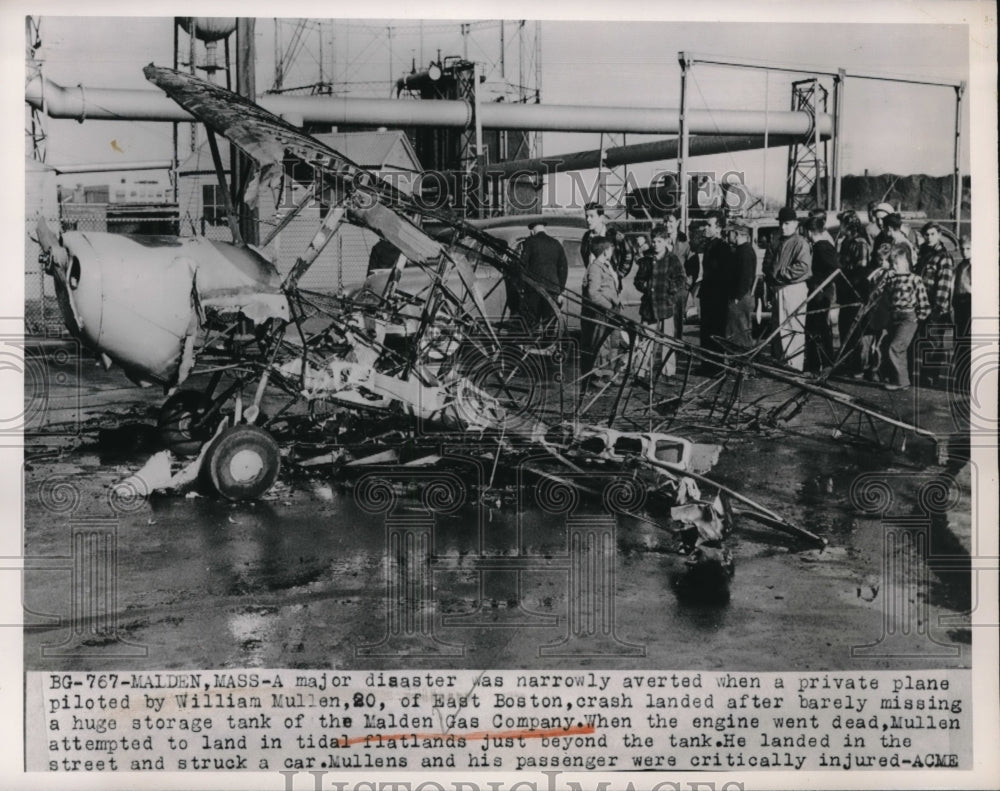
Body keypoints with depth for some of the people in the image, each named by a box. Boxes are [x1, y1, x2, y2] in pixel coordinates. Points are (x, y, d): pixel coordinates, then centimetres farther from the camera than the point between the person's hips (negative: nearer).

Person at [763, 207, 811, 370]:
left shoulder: (800, 243, -7)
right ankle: (780, 362, 22)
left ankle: (794, 366, -5)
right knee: (777, 327, 13)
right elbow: (767, 263, 13)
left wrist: (781, 272, -15)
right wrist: (772, 273, -8)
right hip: (778, 289, 8)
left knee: (793, 329, -6)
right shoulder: (776, 243, 15)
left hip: (794, 289, -8)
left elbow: (803, 267, -18)